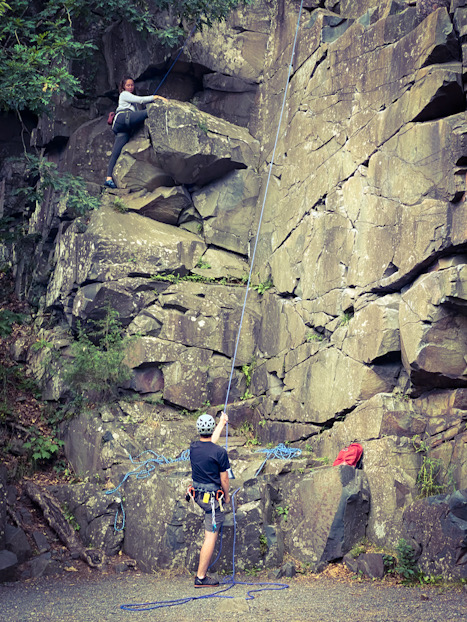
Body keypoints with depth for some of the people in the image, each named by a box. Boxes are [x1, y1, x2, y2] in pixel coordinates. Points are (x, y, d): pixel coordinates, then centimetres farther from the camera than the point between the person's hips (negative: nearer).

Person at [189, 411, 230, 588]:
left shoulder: (193, 447, 0)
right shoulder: (220, 452, -17)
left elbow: (210, 442, 23)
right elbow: (224, 479, -10)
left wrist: (222, 423, 35)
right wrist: (227, 495, 10)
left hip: (197, 495, 7)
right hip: (212, 497, -7)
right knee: (211, 537, -2)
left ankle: (206, 545, 43)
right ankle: (201, 577, -2)